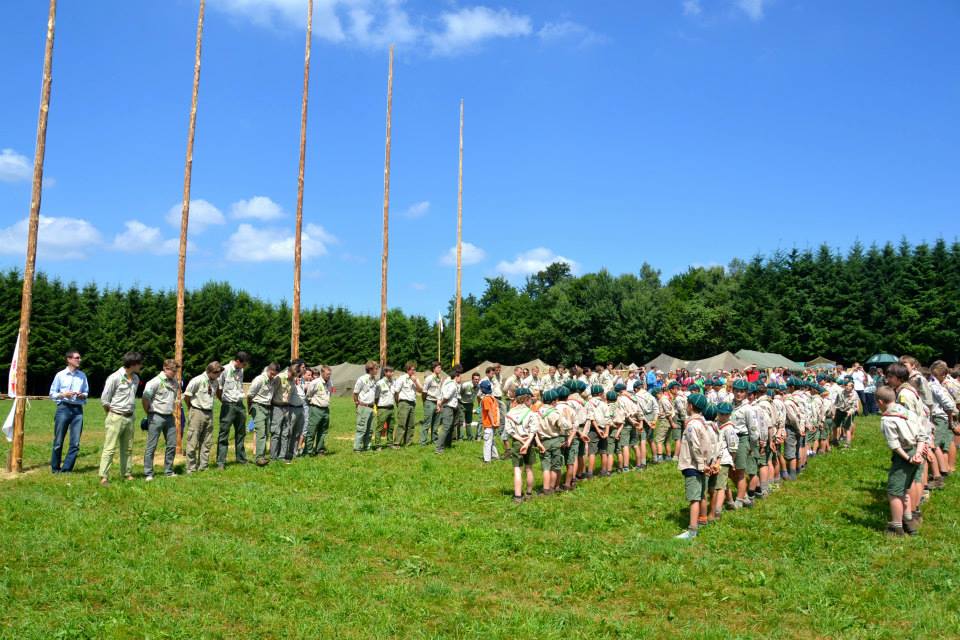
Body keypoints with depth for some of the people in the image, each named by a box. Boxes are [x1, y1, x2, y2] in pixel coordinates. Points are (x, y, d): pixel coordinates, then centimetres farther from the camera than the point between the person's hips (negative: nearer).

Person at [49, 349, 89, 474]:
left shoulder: (82, 376, 9)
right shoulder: (60, 375, 1)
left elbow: (86, 392, 16)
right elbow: (52, 394, 4)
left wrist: (82, 395, -6)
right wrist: (63, 394, -13)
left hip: (78, 410, 3)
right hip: (63, 408, -2)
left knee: (75, 443, -1)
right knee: (58, 441, 4)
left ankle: (66, 469, 8)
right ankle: (55, 468, 19)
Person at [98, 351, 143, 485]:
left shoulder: (135, 379, 7)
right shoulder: (114, 378, -14)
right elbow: (104, 400, -9)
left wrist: (131, 412, 11)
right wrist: (111, 413, 0)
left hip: (129, 418, 7)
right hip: (116, 418, -7)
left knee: (128, 448, 12)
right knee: (110, 448, -6)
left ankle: (127, 473, 21)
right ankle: (104, 477, -4)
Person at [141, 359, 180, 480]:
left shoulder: (174, 382, 8)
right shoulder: (156, 381, -14)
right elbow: (145, 398, -15)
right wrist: (149, 413, -6)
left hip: (169, 417, 7)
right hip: (156, 417, -7)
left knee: (172, 445, 9)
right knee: (151, 446, 0)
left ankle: (169, 471, 20)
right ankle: (148, 474, 6)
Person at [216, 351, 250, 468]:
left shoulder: (240, 371, 9)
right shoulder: (225, 370, -12)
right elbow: (218, 389, -7)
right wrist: (224, 401, -1)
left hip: (239, 405, 7)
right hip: (228, 405, -7)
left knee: (241, 433, 13)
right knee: (223, 434, -2)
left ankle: (241, 459, 24)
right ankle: (220, 462, 1)